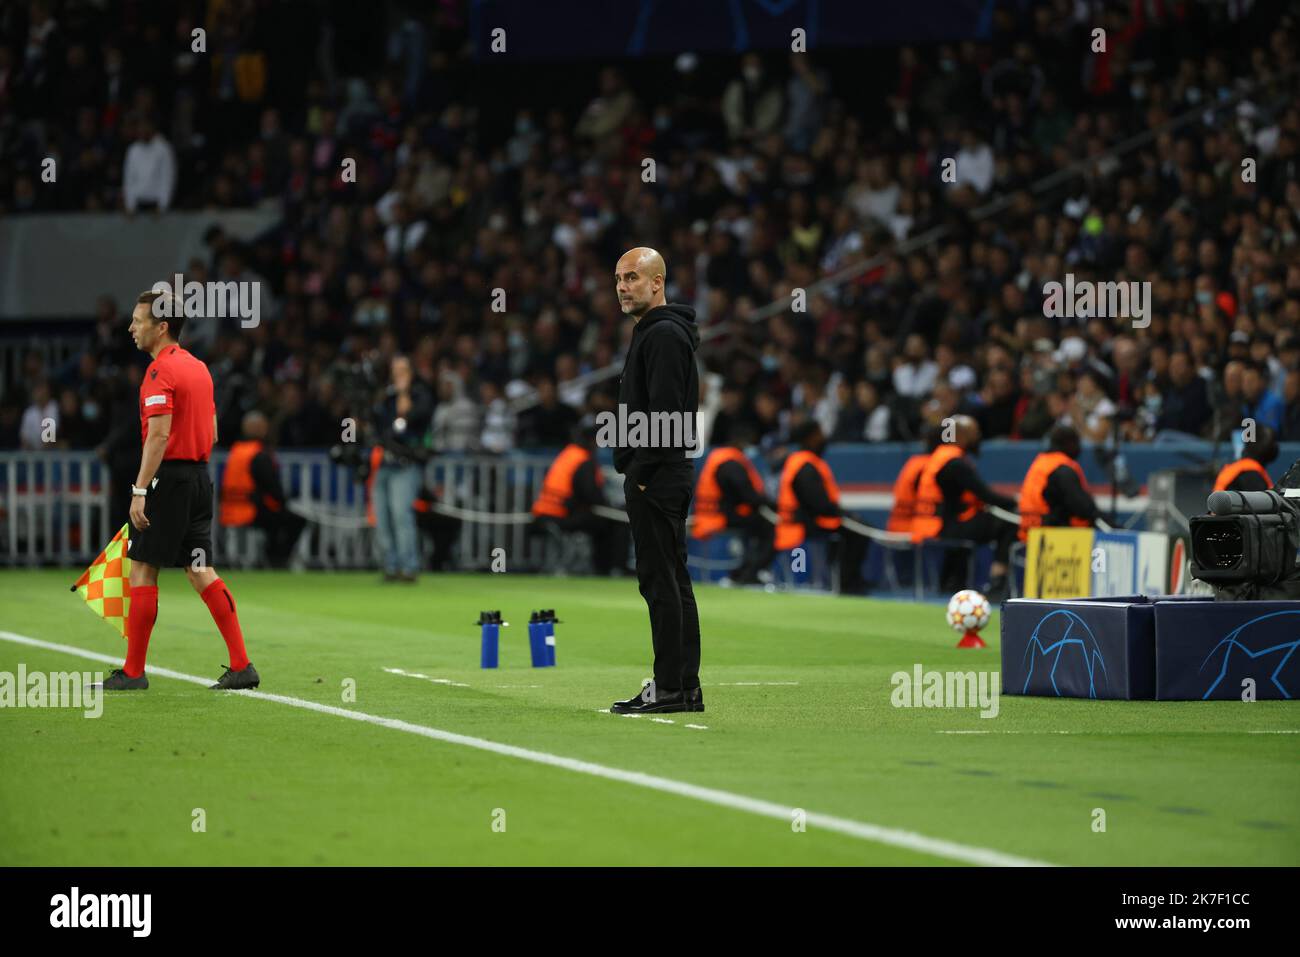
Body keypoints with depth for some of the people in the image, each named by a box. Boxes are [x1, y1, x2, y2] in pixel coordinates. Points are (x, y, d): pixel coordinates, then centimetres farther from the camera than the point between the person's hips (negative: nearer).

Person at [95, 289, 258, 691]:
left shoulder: (160, 371, -13)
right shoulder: (198, 368, 14)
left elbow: (159, 435, -21)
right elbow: (211, 433, 18)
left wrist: (140, 490, -22)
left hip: (168, 477, -8)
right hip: (200, 475, 8)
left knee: (143, 569, -1)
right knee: (201, 570, 8)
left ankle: (133, 671, 2)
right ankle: (241, 665, 1)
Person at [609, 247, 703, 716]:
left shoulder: (664, 334, -13)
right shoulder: (651, 333, 20)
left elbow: (664, 413, -21)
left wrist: (644, 474, -20)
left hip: (657, 477, -11)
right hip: (655, 477, 11)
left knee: (662, 580, -10)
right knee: (670, 580, 11)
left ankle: (671, 687, -11)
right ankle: (684, 687, 13)